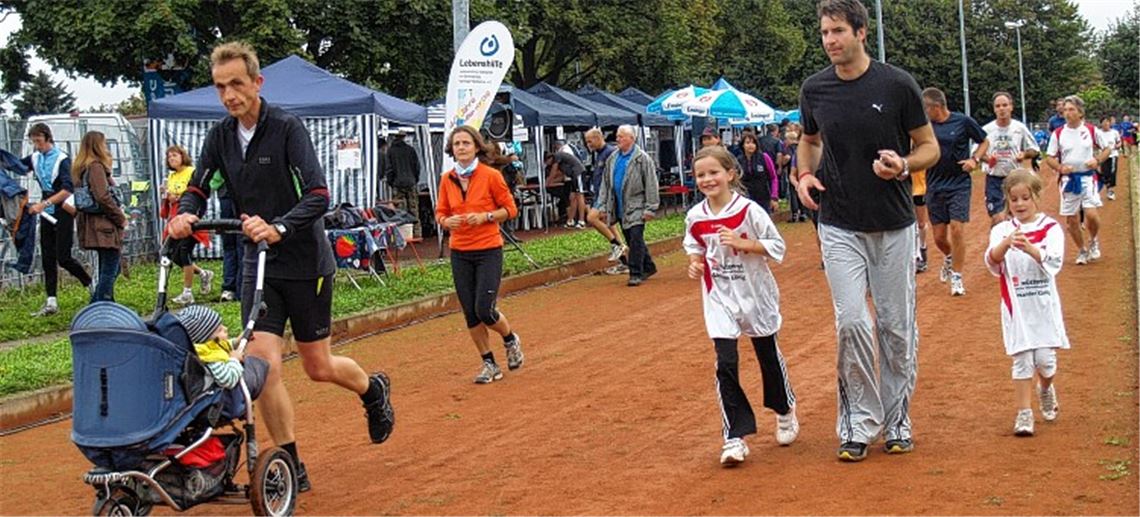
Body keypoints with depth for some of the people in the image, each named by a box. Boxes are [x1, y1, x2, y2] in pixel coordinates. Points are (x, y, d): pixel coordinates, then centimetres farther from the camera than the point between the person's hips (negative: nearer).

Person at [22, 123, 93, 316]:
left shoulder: (62, 160, -15)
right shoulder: (35, 158, 6)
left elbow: (68, 190, -23)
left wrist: (44, 204, -31)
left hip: (63, 212, -7)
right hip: (47, 214, 7)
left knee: (63, 257, -8)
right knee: (47, 258, 5)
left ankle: (91, 285, 13)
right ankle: (51, 302, 6)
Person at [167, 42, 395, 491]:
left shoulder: (286, 128, -15)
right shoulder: (220, 137, 2)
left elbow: (318, 195, -23)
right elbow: (198, 190, 4)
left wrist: (279, 228, -40)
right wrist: (185, 215, -20)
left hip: (305, 262, -4)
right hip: (258, 264, 4)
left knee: (318, 367, 8)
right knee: (263, 364, -9)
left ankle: (373, 390, 41)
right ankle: (291, 467, 4)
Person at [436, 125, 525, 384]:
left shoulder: (491, 175, -8)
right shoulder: (447, 179, 4)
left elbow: (510, 208, -2)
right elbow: (440, 212, 12)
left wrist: (486, 216, -17)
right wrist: (447, 221, -11)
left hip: (489, 250, -4)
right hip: (460, 253, 4)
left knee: (484, 310, -10)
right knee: (470, 314, 6)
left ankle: (511, 340, 22)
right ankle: (489, 363, 21)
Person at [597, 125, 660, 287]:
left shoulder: (642, 159, -8)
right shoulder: (612, 159, 10)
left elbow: (651, 185, -9)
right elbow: (605, 183, 16)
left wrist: (650, 208, -13)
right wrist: (603, 205, 11)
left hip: (636, 207, -6)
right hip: (620, 209, 7)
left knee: (636, 239, -11)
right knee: (630, 240, 13)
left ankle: (636, 274, -7)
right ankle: (648, 267, 27)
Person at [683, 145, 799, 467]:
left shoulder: (749, 210, -15)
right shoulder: (695, 217, -3)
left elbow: (777, 246, -11)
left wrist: (742, 244, -24)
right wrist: (695, 262, -6)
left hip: (755, 294, -2)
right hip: (719, 298, 2)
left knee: (769, 356, 15)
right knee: (726, 364, -9)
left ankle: (785, 412, 42)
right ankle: (735, 437, -4)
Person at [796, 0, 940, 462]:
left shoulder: (897, 84, -7)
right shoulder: (814, 90, 1)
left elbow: (929, 146, 1)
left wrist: (904, 164, -20)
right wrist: (805, 173, -1)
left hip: (894, 225, -1)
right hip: (840, 226, 1)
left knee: (897, 327, 6)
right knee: (852, 322, -10)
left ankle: (897, 420, 21)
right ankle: (859, 423, 3)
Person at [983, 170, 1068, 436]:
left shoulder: (1050, 227, -1)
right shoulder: (1002, 230, 2)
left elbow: (1053, 262, -16)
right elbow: (992, 261, -15)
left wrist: (1028, 247, -34)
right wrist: (1006, 243, -37)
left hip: (1044, 304, 0)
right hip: (1015, 306, 0)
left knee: (1045, 358, -1)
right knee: (1022, 361, -1)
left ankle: (1046, 390, 31)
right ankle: (1023, 414, 6)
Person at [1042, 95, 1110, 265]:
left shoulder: (1091, 130, -2)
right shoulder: (1058, 133, 0)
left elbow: (1106, 149, 9)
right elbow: (1049, 157, 4)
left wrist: (1097, 160, -10)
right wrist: (1060, 167, -16)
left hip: (1087, 177, -2)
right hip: (1068, 179, 2)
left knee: (1091, 214, -16)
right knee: (1071, 219, 6)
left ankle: (1093, 241, 14)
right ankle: (1081, 251, 25)